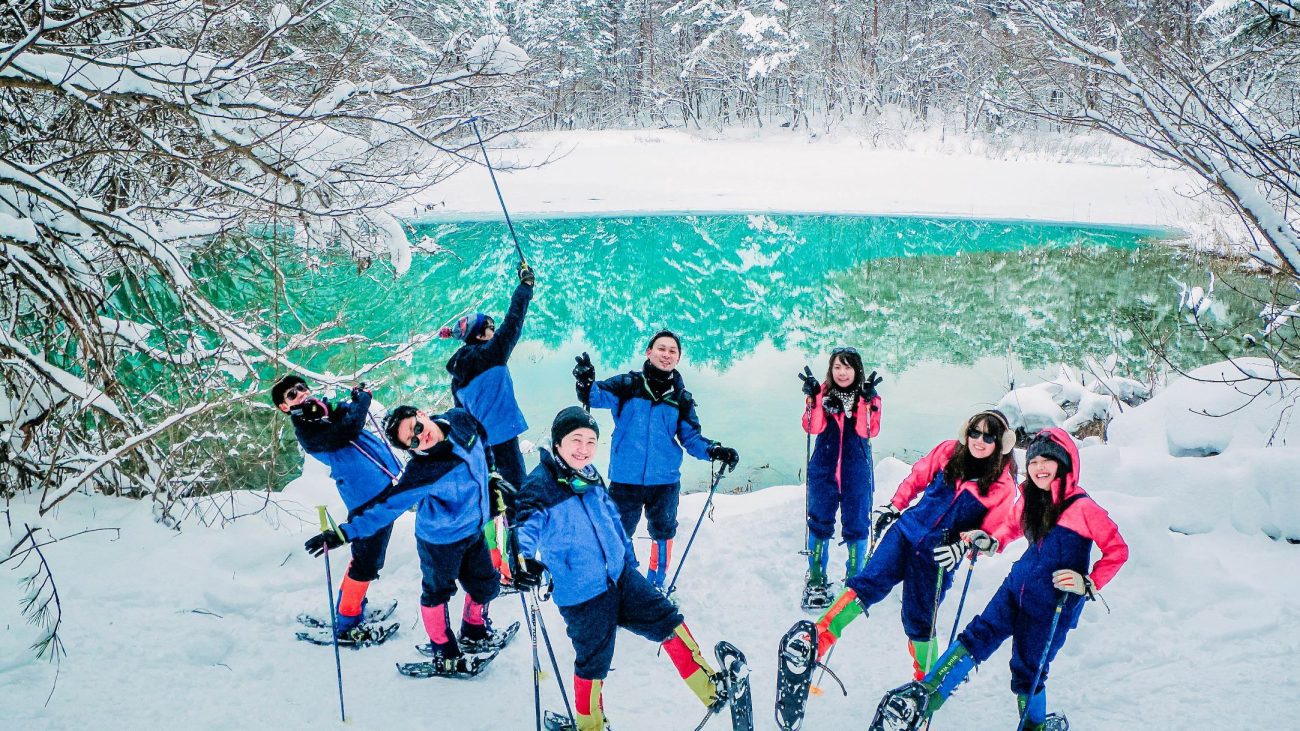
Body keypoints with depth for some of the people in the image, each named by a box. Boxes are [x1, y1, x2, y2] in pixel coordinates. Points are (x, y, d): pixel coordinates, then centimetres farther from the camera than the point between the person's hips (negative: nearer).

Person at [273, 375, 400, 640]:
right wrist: (362, 398, -11)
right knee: (366, 563, -2)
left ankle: (352, 609, 38)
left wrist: (356, 399, 5)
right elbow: (349, 430, -27)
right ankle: (346, 624, 14)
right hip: (369, 499, -9)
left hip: (385, 486, 9)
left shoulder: (329, 408, 11)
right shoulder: (306, 431, -15)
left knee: (367, 557, 22)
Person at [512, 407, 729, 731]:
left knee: (667, 620, 6)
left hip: (620, 575, 7)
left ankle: (710, 688, 18)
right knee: (593, 661, 5)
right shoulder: (540, 484, -15)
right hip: (581, 595, -6)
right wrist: (524, 557, -48)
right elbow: (525, 523, -28)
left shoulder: (591, 476, 8)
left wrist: (628, 557, 26)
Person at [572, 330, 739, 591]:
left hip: (665, 481, 3)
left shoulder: (681, 398, 7)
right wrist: (586, 385, -38)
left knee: (663, 533, 15)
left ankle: (656, 585, 35)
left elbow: (691, 437, 7)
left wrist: (714, 451, -11)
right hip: (625, 479, -2)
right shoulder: (628, 385, -1)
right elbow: (599, 396, -15)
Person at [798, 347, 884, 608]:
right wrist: (814, 398, -22)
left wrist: (866, 401, -22)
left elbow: (869, 431, -13)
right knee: (820, 522, 7)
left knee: (856, 524, 5)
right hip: (824, 469, 1)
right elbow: (813, 427, -12)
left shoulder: (869, 397, 1)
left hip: (857, 472, 0)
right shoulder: (823, 393, 1)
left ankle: (855, 577, 21)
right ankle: (816, 579, 20)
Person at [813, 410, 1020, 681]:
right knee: (868, 584, -13)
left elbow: (998, 528, -6)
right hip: (906, 531, 2)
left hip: (939, 556, -2)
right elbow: (917, 477, 15)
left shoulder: (1003, 485, -6)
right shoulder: (949, 452, 1)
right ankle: (817, 640, -15)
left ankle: (927, 678, 26)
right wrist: (893, 506, 10)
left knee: (919, 622, 2)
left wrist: (964, 545, -20)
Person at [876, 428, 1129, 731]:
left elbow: (1117, 550, -12)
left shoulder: (1082, 507, -16)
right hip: (1018, 585, 5)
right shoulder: (1030, 501, 4)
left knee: (1027, 672, 5)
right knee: (977, 637, -6)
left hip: (1054, 603, -5)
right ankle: (925, 697, -11)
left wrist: (1089, 585, -19)